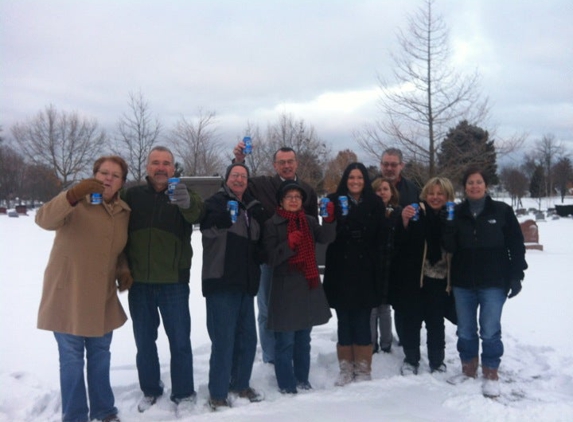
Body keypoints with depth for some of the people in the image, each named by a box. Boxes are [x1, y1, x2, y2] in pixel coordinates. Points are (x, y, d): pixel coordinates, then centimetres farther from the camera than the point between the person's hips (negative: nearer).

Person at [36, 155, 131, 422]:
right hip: (68, 295, -5)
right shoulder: (76, 203, -10)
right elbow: (44, 220, -29)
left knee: (100, 356, 16)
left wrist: (123, 270, -2)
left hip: (102, 298, 5)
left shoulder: (123, 211, 6)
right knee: (72, 359, 1)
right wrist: (73, 195, -44)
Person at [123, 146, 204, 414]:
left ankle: (184, 393, 22)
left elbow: (197, 214, -26)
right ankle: (150, 391, 33)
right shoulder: (133, 195, 3)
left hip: (173, 283, -2)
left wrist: (187, 203, -48)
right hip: (139, 282, 2)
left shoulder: (183, 195, -3)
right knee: (144, 341, 15)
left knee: (180, 341, 6)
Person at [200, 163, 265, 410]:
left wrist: (258, 258, 11)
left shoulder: (251, 209, 16)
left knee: (247, 338, 12)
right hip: (221, 283, -7)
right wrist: (224, 218, -43)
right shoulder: (216, 202, -4)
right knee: (224, 340, -7)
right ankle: (217, 394, 5)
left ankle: (240, 385, 28)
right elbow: (208, 226, -26)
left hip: (245, 283, 7)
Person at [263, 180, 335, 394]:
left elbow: (326, 238, -9)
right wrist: (289, 245, -26)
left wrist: (330, 219, -25)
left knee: (303, 339, 16)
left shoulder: (309, 221, 7)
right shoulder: (272, 224, -5)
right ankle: (286, 384, 11)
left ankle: (302, 379, 28)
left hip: (309, 285, 5)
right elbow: (271, 258, -11)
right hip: (285, 287, -5)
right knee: (285, 341, 0)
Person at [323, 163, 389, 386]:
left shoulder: (375, 204, 4)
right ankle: (346, 369, 20)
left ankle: (363, 369, 18)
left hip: (366, 272, 0)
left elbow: (382, 239, 1)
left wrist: (377, 266, -4)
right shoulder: (334, 201, 1)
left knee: (362, 322, 5)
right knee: (344, 322, 8)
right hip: (340, 272, 0)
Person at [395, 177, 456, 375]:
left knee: (436, 322, 11)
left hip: (439, 279, 2)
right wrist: (405, 222, -31)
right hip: (414, 277, -1)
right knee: (412, 320, 7)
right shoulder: (416, 213, -5)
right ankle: (411, 360, 22)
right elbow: (402, 244, -15)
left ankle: (437, 362, 26)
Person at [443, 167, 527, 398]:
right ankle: (468, 369, 29)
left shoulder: (502, 211, -2)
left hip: (493, 282, -3)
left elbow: (516, 246, -1)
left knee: (490, 331, 1)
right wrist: (449, 225, -19)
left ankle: (491, 375, 18)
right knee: (465, 330, 12)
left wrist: (516, 276, -5)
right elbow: (449, 247, -2)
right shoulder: (457, 212, 3)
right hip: (463, 282, 3)